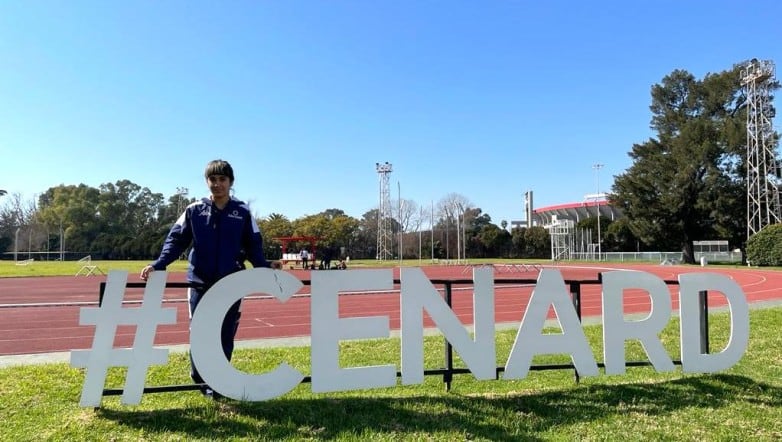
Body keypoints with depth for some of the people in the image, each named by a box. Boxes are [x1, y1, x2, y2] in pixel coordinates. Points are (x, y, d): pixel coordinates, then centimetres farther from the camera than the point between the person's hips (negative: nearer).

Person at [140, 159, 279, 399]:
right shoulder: (194, 210, 3)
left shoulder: (242, 213, 4)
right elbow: (176, 241, 1)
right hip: (200, 284, 0)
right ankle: (202, 380, 24)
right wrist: (157, 265, -13)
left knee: (226, 336, 6)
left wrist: (264, 266, -13)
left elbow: (253, 246, 4)